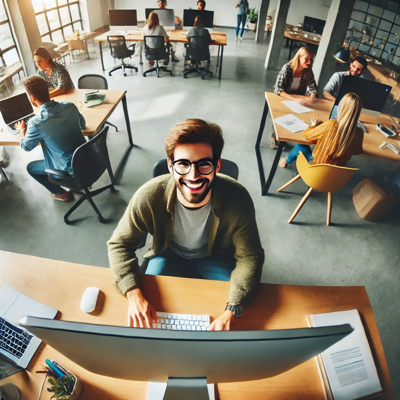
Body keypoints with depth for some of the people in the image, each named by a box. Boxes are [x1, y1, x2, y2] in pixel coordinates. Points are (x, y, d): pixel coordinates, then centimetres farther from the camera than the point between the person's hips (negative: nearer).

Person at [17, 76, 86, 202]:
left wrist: (22, 129, 16)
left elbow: (26, 147, -2)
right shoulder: (70, 105, -10)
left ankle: (61, 193, 30)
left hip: (71, 169, -5)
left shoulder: (36, 123, -23)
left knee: (31, 167, 21)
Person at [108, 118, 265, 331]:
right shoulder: (149, 197, -32)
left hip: (217, 258, 1)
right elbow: (119, 244, -18)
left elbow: (249, 257, -22)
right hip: (169, 255, 0)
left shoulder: (237, 199, -32)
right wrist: (134, 295, -32)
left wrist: (231, 311, -36)